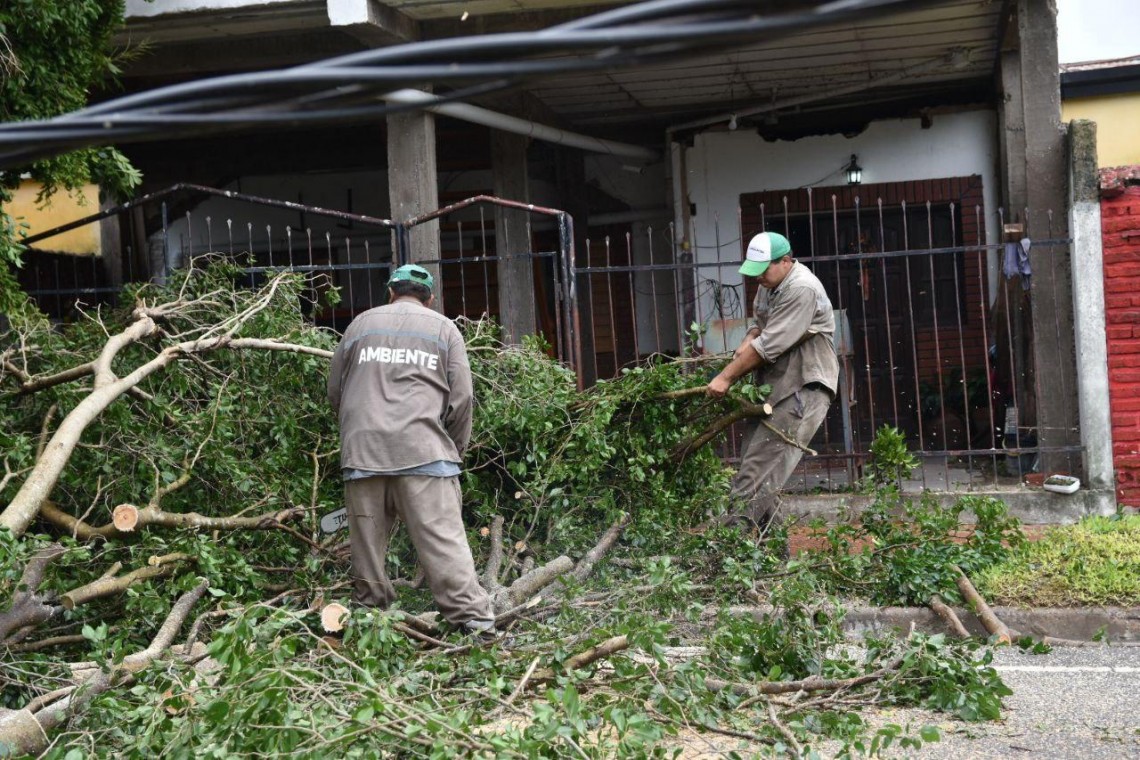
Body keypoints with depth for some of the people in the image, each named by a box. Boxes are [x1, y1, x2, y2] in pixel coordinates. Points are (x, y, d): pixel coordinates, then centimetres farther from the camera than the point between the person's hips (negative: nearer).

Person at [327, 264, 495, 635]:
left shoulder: (361, 324, 18)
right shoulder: (444, 328, 11)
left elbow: (335, 391, 21)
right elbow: (461, 398, 4)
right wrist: (455, 449, 17)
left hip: (362, 451, 2)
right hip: (423, 451, -2)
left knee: (367, 544, 10)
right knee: (444, 541, -7)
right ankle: (474, 618, -12)